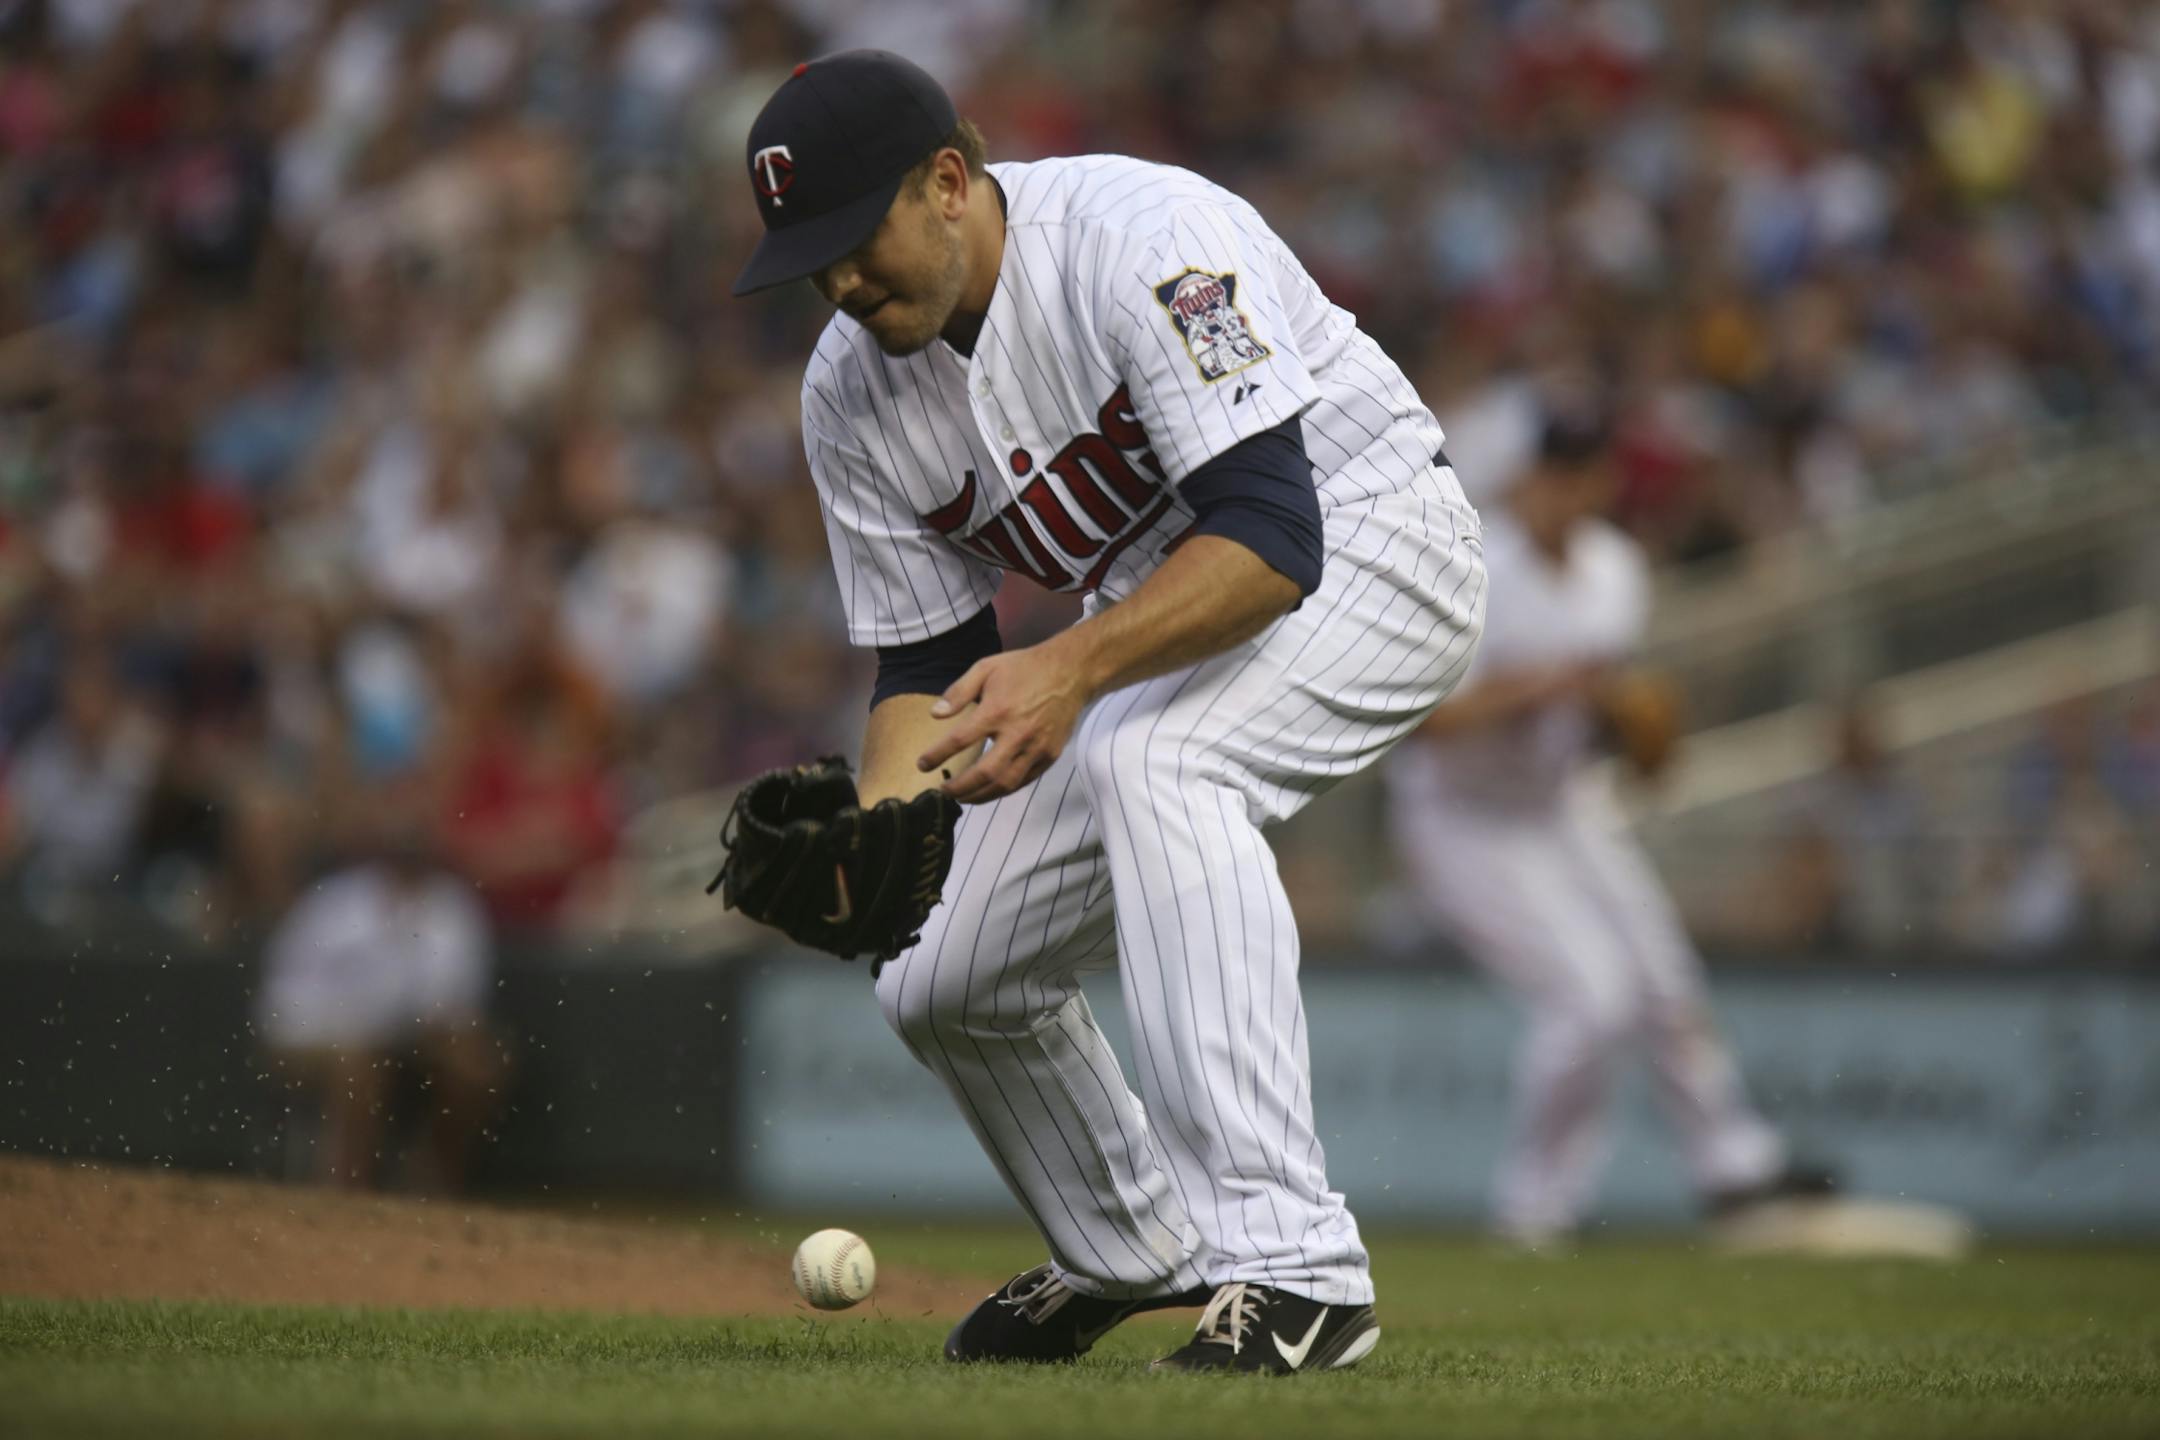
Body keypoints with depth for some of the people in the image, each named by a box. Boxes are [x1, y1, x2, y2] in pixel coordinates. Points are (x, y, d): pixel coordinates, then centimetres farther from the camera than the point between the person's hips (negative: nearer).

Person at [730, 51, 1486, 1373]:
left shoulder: (1138, 237, -29)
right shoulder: (853, 392, -6)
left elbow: (1272, 537, -36)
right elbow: (926, 662, 0)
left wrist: (1076, 668, -49)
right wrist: (877, 832, -21)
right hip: (1154, 629, 8)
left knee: (1148, 759, -37)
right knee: (945, 988, 4)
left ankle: (1295, 1274, -40)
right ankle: (1135, 1255, 35)